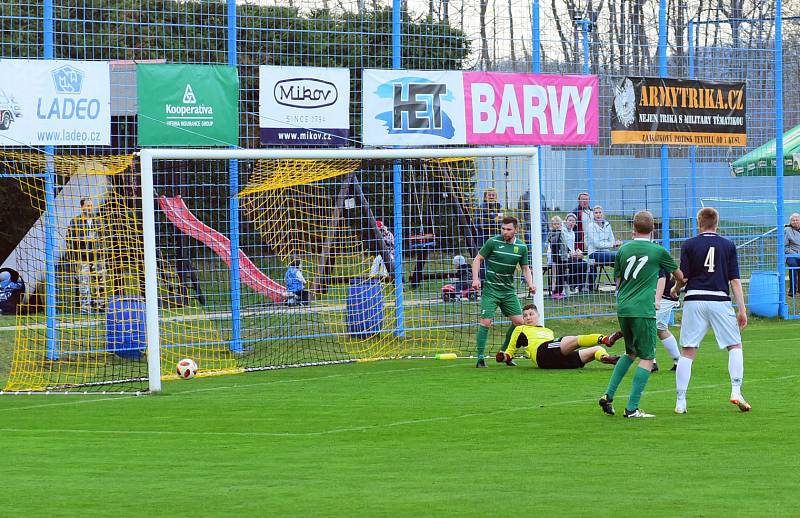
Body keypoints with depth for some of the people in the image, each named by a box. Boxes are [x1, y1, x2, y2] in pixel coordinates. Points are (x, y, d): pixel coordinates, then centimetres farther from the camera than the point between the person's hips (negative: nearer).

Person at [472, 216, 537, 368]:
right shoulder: (493, 242, -8)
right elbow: (478, 259, -2)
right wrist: (476, 279, -15)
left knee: (519, 321, 2)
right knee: (486, 321, -13)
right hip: (491, 289, -5)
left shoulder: (521, 247, 4)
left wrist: (530, 284, -4)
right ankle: (480, 358, -8)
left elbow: (525, 268, 13)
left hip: (509, 291, 5)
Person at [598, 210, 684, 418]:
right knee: (647, 358, 0)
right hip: (644, 311, -5)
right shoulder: (658, 251, -2)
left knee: (631, 353, 24)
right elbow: (679, 276, 13)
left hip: (622, 309, 5)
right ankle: (632, 408, -8)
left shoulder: (623, 250, 8)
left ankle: (608, 396, 16)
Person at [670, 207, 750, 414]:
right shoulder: (728, 246, 7)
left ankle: (680, 402, -1)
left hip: (694, 299, 0)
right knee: (735, 346, 13)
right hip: (720, 300, 0)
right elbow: (735, 280, 3)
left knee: (687, 352, 3)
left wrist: (675, 289, 21)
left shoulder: (689, 245, 4)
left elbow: (683, 277, 0)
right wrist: (742, 310, 3)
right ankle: (736, 391, -2)